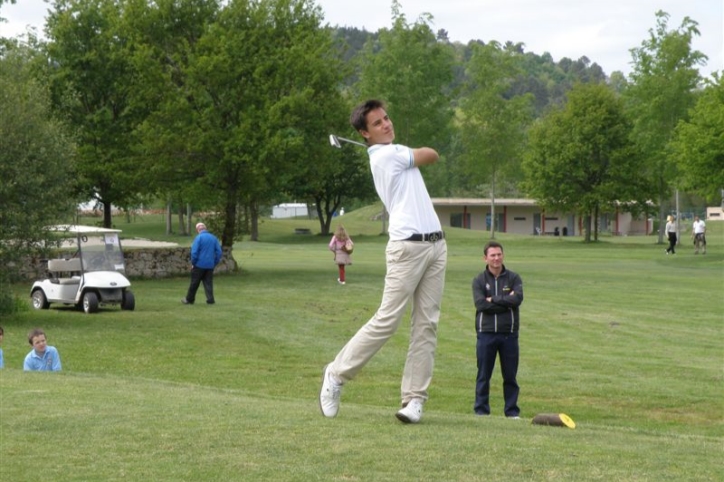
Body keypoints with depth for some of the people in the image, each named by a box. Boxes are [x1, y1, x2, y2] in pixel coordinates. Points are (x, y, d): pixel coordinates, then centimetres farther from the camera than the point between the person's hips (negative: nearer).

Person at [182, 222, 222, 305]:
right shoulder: (213, 238, 5)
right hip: (210, 265, 4)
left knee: (194, 283, 6)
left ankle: (189, 299, 15)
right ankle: (210, 299, 0)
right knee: (208, 283, 8)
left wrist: (193, 263, -3)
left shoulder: (199, 238, -10)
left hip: (199, 265, -4)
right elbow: (219, 252, 5)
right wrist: (215, 263, 11)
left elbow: (194, 252, -15)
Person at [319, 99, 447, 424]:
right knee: (386, 321, -9)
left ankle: (414, 398, 0)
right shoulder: (385, 155, -5)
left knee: (426, 324, 1)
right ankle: (337, 375, 6)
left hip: (436, 245, 8)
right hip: (408, 247, -8)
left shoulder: (396, 153, 23)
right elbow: (432, 156, 6)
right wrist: (421, 153, 24)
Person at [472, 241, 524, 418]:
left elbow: (517, 299, -11)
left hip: (509, 334, 1)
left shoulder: (513, 278, 7)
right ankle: (481, 410, 9)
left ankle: (512, 410, 11)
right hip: (486, 333, -1)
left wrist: (493, 300, -11)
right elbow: (481, 304, -11)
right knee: (484, 375, 3)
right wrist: (506, 302, -10)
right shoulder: (479, 281, 4)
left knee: (510, 376, 5)